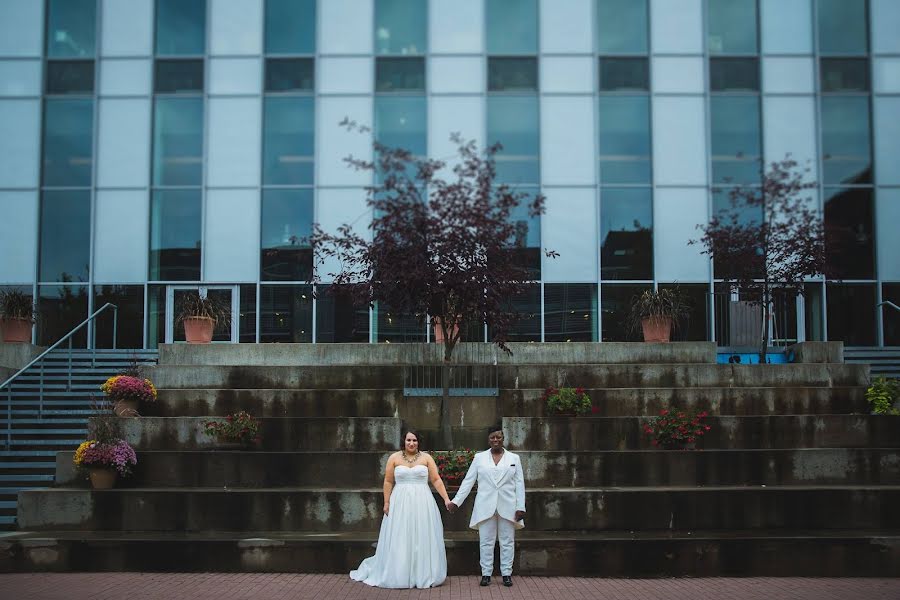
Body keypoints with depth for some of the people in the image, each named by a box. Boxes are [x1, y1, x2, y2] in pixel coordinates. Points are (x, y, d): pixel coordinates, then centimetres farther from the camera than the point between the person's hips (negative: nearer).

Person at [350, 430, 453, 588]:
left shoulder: (426, 458, 4)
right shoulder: (394, 458, 3)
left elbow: (436, 480, 1)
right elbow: (388, 482, 4)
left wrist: (446, 498, -6)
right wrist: (387, 502, -2)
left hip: (422, 503, 0)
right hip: (400, 504, 0)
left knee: (422, 539, 2)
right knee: (400, 540, 3)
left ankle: (423, 575, 11)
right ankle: (399, 575, 13)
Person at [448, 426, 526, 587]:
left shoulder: (514, 458, 6)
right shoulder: (479, 458, 6)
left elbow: (519, 484, 3)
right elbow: (468, 481, 5)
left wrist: (521, 507, -4)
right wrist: (456, 501, -2)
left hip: (507, 507, 0)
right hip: (486, 507, 0)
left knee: (507, 541, 4)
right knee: (486, 542, 2)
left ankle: (507, 574, 11)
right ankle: (486, 574, 9)